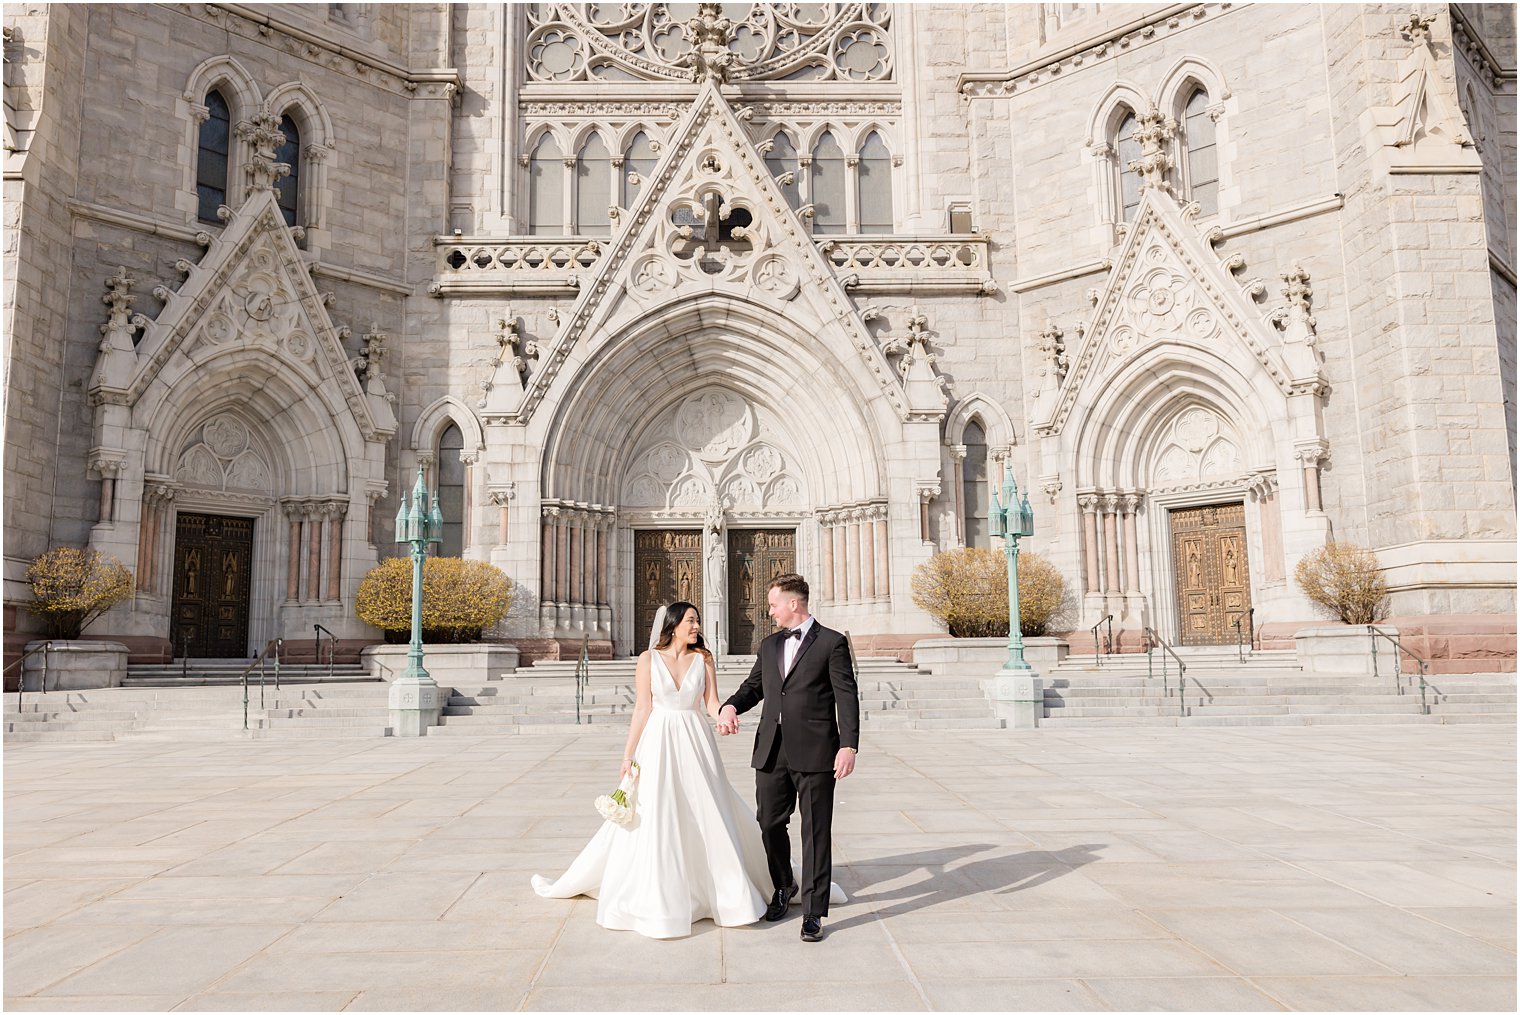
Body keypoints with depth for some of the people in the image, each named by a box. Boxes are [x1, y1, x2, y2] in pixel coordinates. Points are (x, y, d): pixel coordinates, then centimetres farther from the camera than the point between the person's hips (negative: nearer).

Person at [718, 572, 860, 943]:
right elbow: (753, 686, 21)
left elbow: (847, 697, -7)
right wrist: (730, 706, 0)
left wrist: (849, 745, -16)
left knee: (816, 832, 1)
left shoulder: (832, 643, -3)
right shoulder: (769, 645, 16)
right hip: (772, 751, 6)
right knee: (770, 824, 13)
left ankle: (813, 912, 10)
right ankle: (783, 885, 38)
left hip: (814, 753, -6)